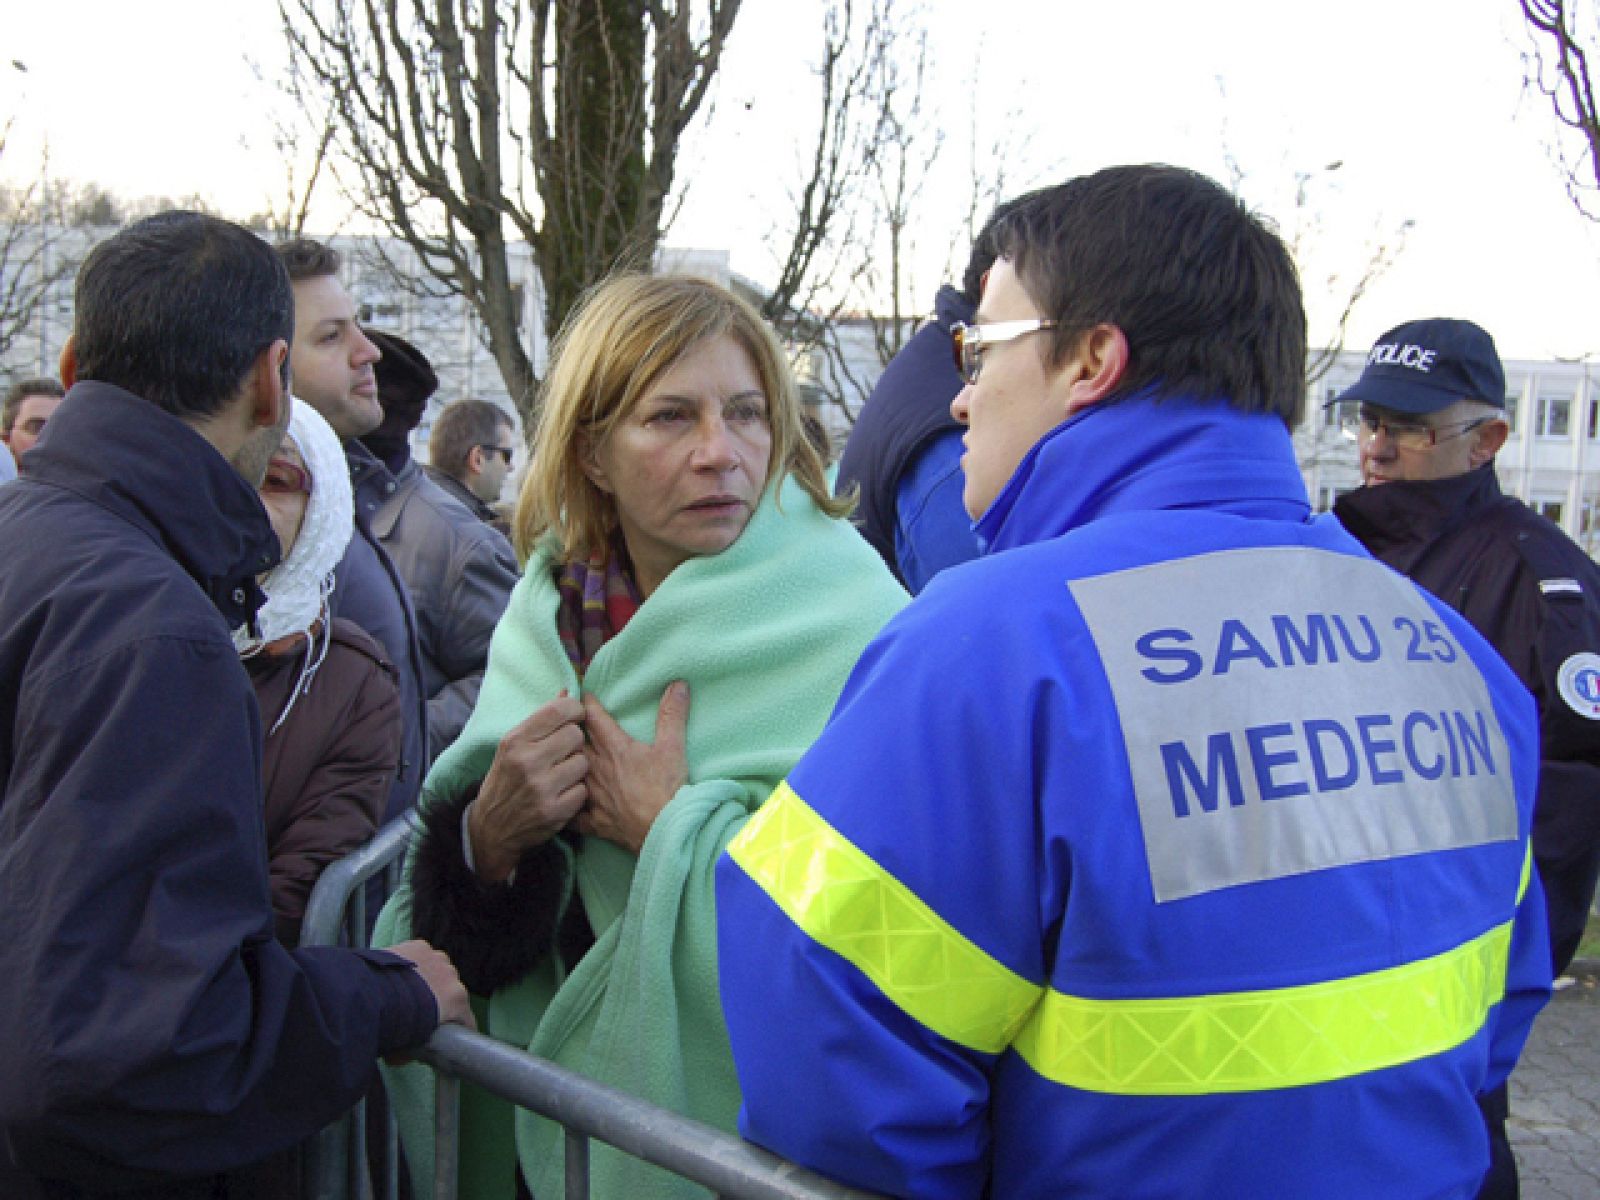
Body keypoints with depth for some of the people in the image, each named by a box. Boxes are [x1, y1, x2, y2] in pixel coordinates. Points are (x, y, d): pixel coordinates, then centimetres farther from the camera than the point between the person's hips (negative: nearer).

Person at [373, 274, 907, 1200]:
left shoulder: (849, 624, -18)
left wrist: (671, 829, -23)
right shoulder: (550, 612, -2)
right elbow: (464, 939, 1)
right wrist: (486, 838, -19)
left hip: (746, 1118, -4)